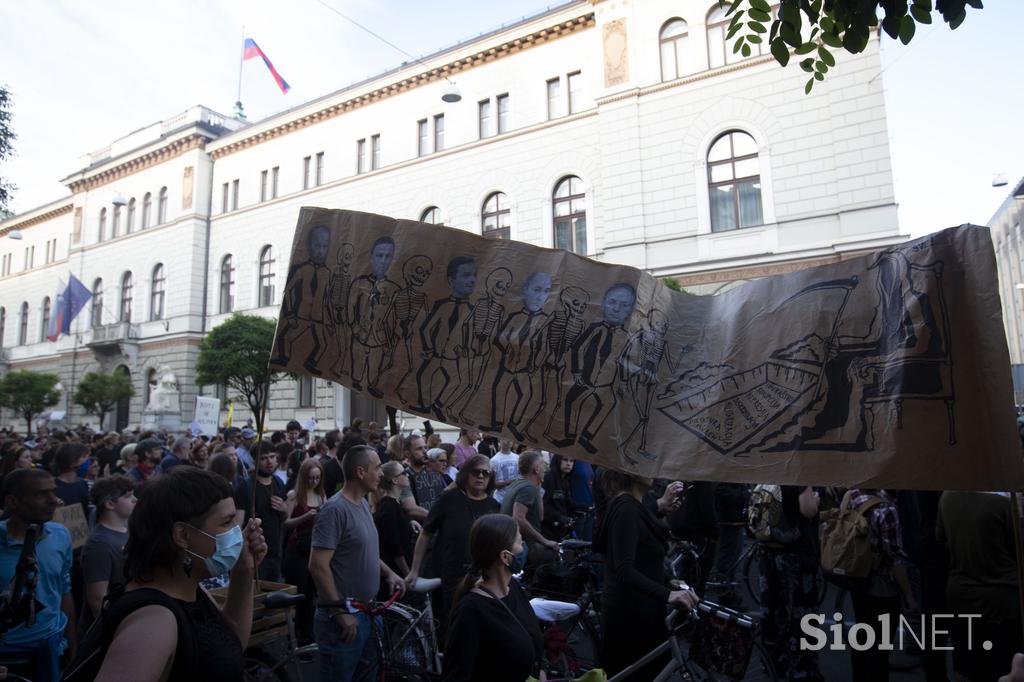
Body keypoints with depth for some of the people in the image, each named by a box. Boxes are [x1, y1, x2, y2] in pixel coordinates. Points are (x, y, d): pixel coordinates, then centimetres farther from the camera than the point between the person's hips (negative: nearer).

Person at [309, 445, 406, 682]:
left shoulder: (364, 504, 7)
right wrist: (340, 613, -20)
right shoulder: (335, 510, -20)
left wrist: (389, 573, 6)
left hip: (367, 613, 9)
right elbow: (318, 566, -23)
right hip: (344, 620, -8)